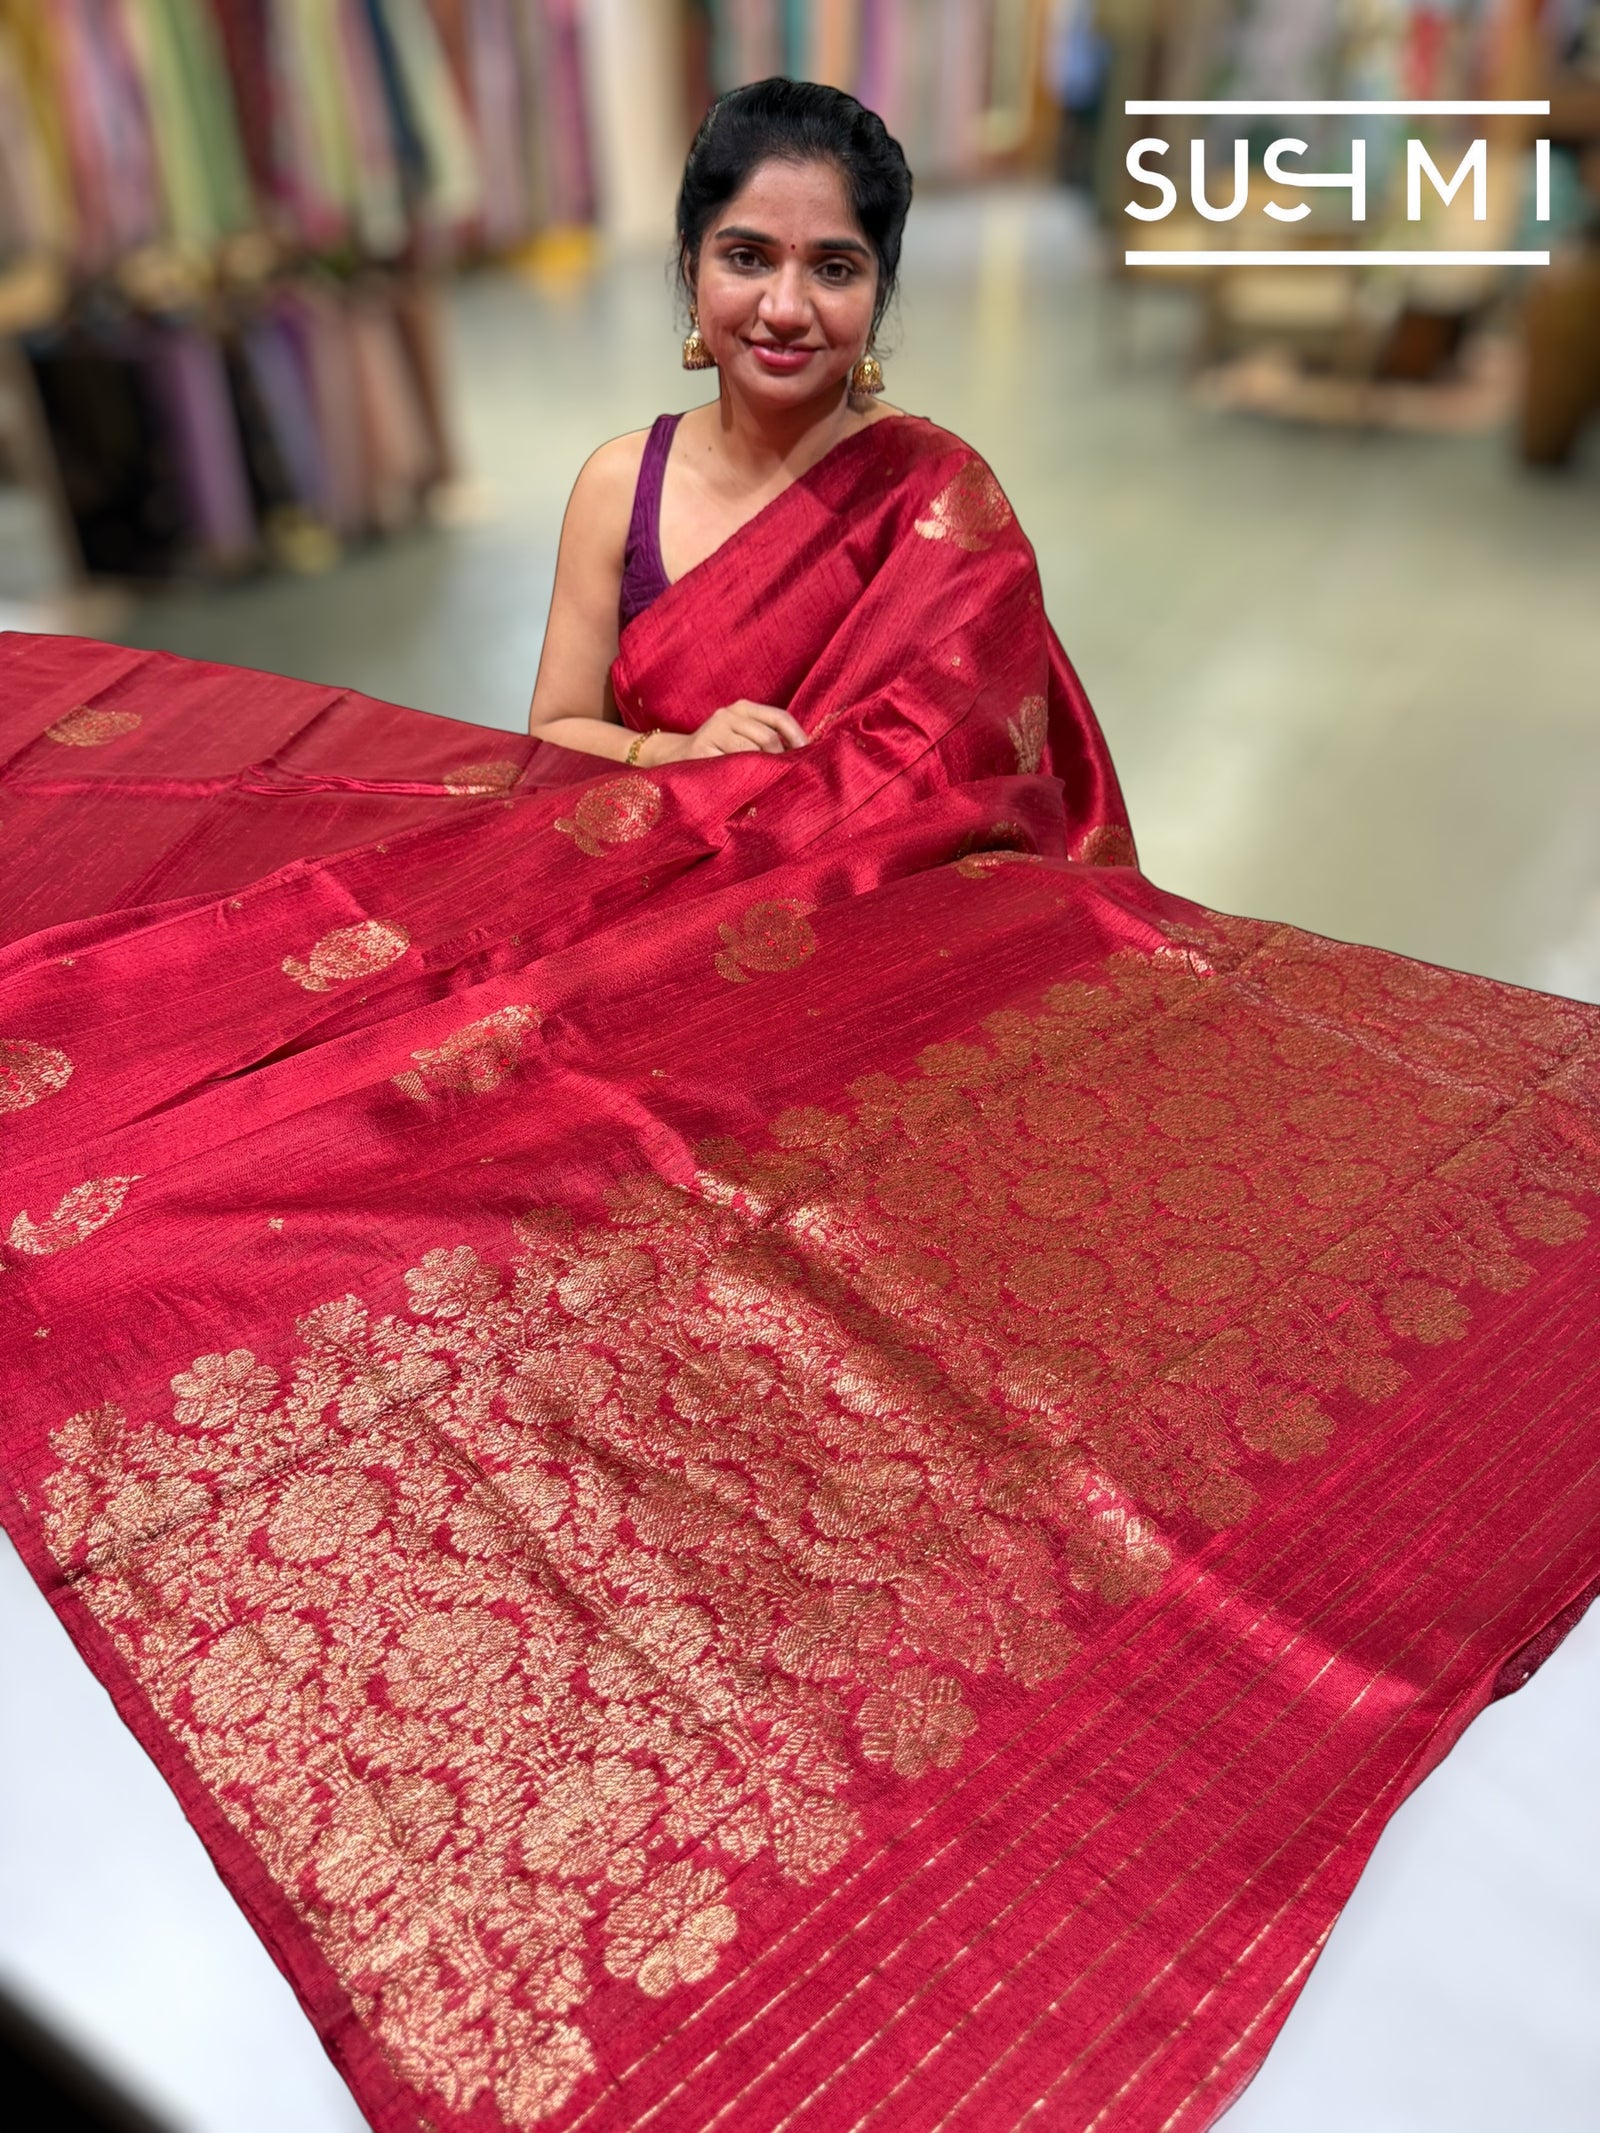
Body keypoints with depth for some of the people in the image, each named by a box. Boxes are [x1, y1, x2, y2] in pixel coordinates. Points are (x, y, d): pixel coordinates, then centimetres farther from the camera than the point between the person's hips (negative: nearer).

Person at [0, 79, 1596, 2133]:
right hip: (633, 969, 4)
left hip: (869, 979, -3)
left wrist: (649, 781, -14)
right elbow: (552, 741, 9)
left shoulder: (941, 504, 0)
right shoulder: (623, 481, 11)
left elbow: (923, 797, -11)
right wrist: (711, 762, -11)